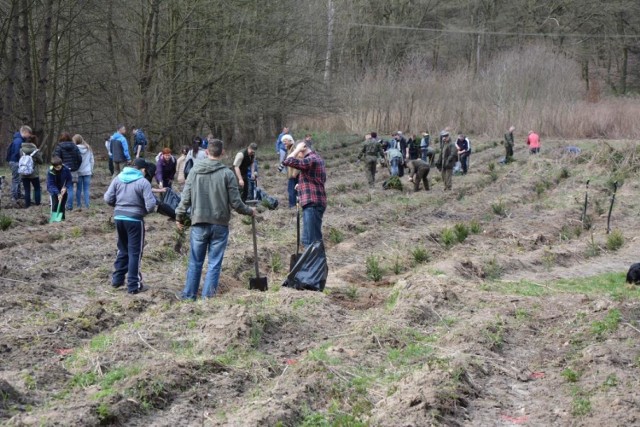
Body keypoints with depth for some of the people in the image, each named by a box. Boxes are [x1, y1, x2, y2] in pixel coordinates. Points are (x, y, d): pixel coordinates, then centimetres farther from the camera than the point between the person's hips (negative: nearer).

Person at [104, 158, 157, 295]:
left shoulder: (118, 178, 4)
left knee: (123, 249, 21)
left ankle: (117, 279, 28)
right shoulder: (143, 182, -11)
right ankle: (134, 285, 7)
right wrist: (147, 210, 7)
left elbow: (108, 198, 3)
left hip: (118, 217, 5)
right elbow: (151, 205, -16)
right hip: (135, 219, -5)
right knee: (135, 252, 4)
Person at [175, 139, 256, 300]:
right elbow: (236, 203, -7)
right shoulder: (227, 173, -9)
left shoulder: (195, 171, -2)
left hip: (199, 224, 2)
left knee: (195, 262, 13)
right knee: (214, 263, 6)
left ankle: (189, 294, 20)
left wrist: (179, 217, 14)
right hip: (220, 225, -2)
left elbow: (185, 198, 0)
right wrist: (250, 211, 11)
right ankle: (208, 295, 7)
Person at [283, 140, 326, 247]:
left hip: (312, 204, -11)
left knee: (311, 239, -12)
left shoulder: (311, 159, -14)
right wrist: (301, 184, 19)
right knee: (309, 239, 17)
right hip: (312, 203, 11)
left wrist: (297, 150, -8)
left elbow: (288, 161, -22)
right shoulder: (316, 158, 19)